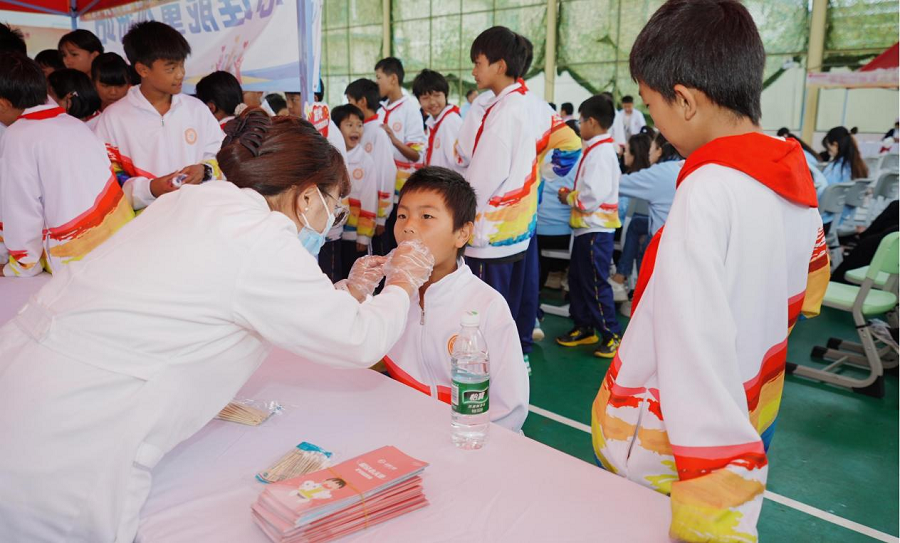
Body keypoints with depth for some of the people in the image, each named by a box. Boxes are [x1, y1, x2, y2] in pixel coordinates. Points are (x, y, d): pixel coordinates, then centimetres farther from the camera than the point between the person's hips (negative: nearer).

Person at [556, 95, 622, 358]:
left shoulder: (601, 152, -19)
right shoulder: (597, 149, 12)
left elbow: (593, 195, -25)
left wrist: (569, 197, -10)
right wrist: (573, 194, 6)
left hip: (596, 229, -10)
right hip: (587, 227, 10)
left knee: (596, 284, -3)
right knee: (577, 278, 18)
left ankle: (611, 335, 9)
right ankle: (584, 328, 29)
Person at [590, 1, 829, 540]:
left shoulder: (707, 192, -25)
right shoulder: (795, 178, -1)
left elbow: (697, 347, -32)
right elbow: (807, 291, 15)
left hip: (662, 452, -7)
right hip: (753, 429, 7)